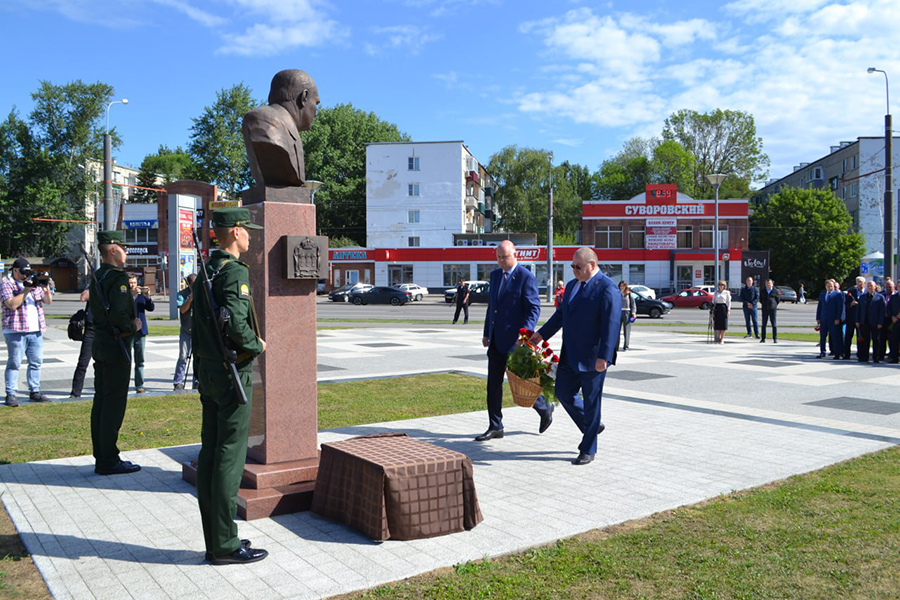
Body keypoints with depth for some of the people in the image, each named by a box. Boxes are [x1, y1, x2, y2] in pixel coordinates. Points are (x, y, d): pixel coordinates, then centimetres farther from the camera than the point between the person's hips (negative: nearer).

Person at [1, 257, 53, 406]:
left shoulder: (35, 284, 17)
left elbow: (48, 301, 14)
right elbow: (12, 304, -14)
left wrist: (46, 289, -5)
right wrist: (26, 290, -18)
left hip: (36, 331, 6)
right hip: (16, 330, -6)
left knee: (36, 362, 8)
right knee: (14, 363, -3)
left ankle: (34, 391, 16)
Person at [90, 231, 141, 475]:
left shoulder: (97, 277, 13)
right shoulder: (118, 277, -16)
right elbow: (118, 315, -27)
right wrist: (133, 326, -9)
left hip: (100, 345, 10)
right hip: (116, 347, -10)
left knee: (101, 401, 12)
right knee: (114, 403, -4)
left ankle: (101, 458, 20)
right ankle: (109, 461, 2)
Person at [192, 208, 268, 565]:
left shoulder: (205, 272, 14)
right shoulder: (235, 271, -15)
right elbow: (236, 323, -28)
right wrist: (258, 346, -9)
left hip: (208, 373, 9)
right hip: (233, 374, -9)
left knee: (209, 454, 11)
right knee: (229, 457, -3)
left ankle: (214, 540, 21)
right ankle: (225, 545, 4)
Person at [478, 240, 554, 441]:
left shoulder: (526, 277, -10)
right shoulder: (495, 274, 13)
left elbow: (534, 308, -14)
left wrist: (525, 333, -26)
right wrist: (487, 333, 19)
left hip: (515, 340, -7)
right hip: (496, 340, 7)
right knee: (493, 383, 6)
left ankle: (545, 408, 25)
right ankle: (495, 427, 14)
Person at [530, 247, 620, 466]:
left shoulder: (607, 289, -13)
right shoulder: (572, 285, 13)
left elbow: (611, 326, -20)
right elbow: (560, 314, 21)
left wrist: (603, 357, -25)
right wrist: (542, 334, 12)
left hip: (593, 359, -8)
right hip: (570, 355, 8)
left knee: (591, 402, 3)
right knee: (564, 393, 12)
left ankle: (588, 450, 16)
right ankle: (593, 426, 33)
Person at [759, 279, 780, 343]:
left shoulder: (775, 290, 1)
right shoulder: (763, 291, 8)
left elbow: (778, 299, 8)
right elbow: (760, 299, 18)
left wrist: (774, 305, 6)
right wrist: (764, 305, 11)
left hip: (773, 309, -2)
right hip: (765, 310, 2)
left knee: (774, 324, -2)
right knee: (764, 324, 2)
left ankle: (775, 339, 2)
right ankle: (763, 339, 6)